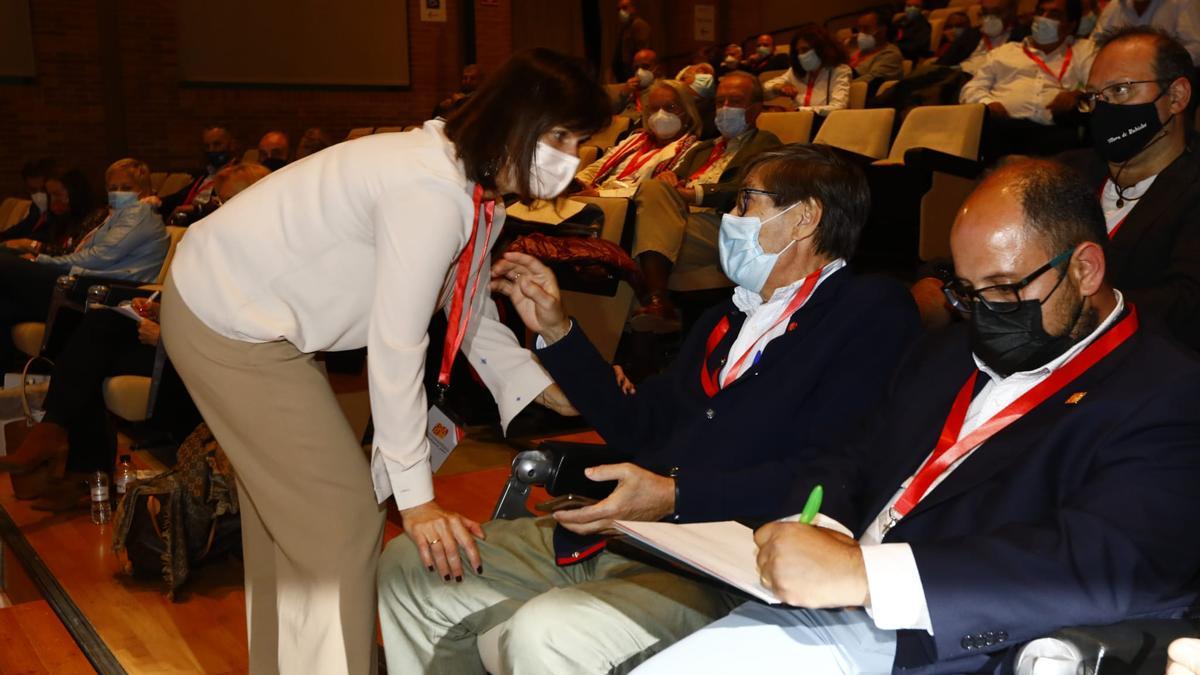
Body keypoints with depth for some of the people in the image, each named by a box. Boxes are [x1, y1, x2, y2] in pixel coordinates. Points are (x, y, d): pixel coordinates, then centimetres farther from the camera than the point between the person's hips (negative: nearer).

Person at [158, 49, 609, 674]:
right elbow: (396, 348, -29)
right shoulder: (432, 193, -30)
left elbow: (470, 311, 9)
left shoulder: (474, 186, 0)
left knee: (287, 507, 22)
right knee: (342, 516, -6)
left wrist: (549, 390, 0)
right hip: (229, 321, -10)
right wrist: (416, 497, -23)